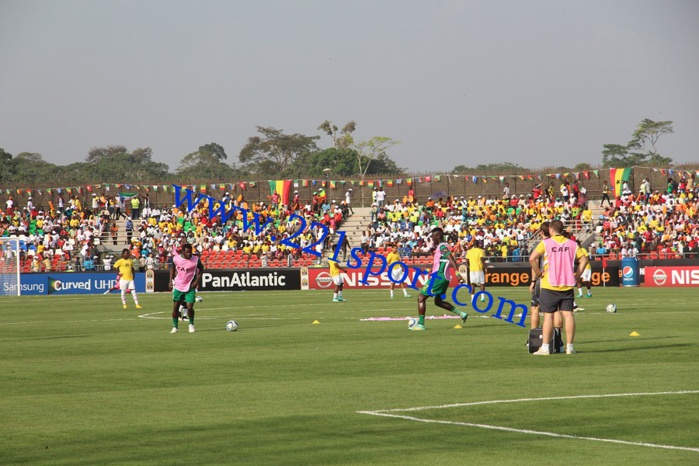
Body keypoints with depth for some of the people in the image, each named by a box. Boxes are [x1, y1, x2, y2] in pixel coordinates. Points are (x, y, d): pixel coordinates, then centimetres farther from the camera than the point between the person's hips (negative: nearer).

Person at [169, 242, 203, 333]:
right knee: (175, 307, 4)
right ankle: (174, 327, 19)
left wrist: (197, 281, -7)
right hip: (178, 286, 2)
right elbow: (173, 268, 13)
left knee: (190, 307, -10)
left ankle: (191, 325, 16)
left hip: (190, 287, -2)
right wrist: (171, 280, 8)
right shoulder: (176, 258, -7)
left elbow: (201, 270, 4)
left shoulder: (196, 260, -11)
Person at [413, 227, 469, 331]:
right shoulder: (441, 247, 17)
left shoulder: (442, 247, -13)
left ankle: (420, 324, -6)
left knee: (421, 298, -4)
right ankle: (461, 314, 14)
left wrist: (457, 273, -35)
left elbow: (452, 259, -26)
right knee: (438, 301, 21)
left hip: (438, 276, -10)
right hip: (444, 278, 10)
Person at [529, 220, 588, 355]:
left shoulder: (545, 243, -5)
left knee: (548, 315, 0)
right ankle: (569, 346, 4)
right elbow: (584, 259, 7)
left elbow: (532, 258, -16)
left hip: (549, 286, -3)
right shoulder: (572, 244, 6)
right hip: (568, 286, 3)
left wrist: (538, 273, -5)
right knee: (568, 314, 3)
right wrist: (577, 274, 9)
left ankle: (545, 347, -1)